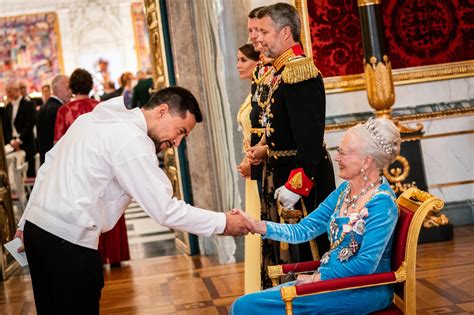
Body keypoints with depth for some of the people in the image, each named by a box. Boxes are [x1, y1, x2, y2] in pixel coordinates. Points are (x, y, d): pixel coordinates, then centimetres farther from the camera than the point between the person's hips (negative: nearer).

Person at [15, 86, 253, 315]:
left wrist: (26, 223, 22)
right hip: (69, 239, -9)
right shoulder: (132, 139, -14)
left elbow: (49, 165, 17)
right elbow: (165, 210, -16)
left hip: (36, 225, 9)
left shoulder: (95, 118, 13)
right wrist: (223, 222, -7)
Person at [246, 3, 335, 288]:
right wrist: (265, 149, 7)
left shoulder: (299, 72, -20)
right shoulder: (277, 71, 10)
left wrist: (294, 187, -25)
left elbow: (310, 138, -25)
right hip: (279, 172, 10)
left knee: (302, 251, 1)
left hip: (302, 175, -10)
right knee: (281, 249, 19)